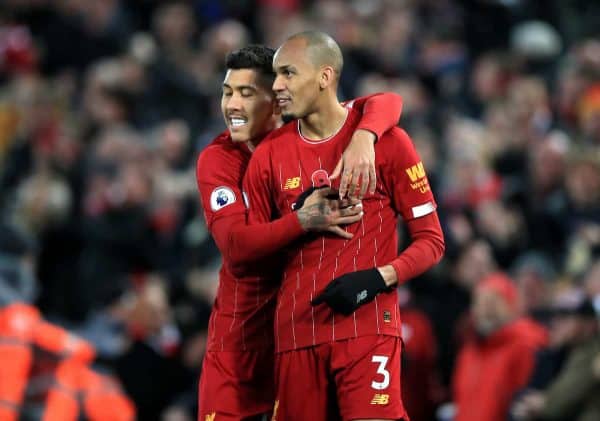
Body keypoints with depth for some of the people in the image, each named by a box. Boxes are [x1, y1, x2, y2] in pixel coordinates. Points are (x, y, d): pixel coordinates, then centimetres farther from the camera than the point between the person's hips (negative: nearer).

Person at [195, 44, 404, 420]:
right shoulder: (217, 159, -6)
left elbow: (387, 103, -12)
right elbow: (235, 246, -18)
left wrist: (363, 138, -34)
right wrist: (304, 220, -32)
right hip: (245, 320, -1)